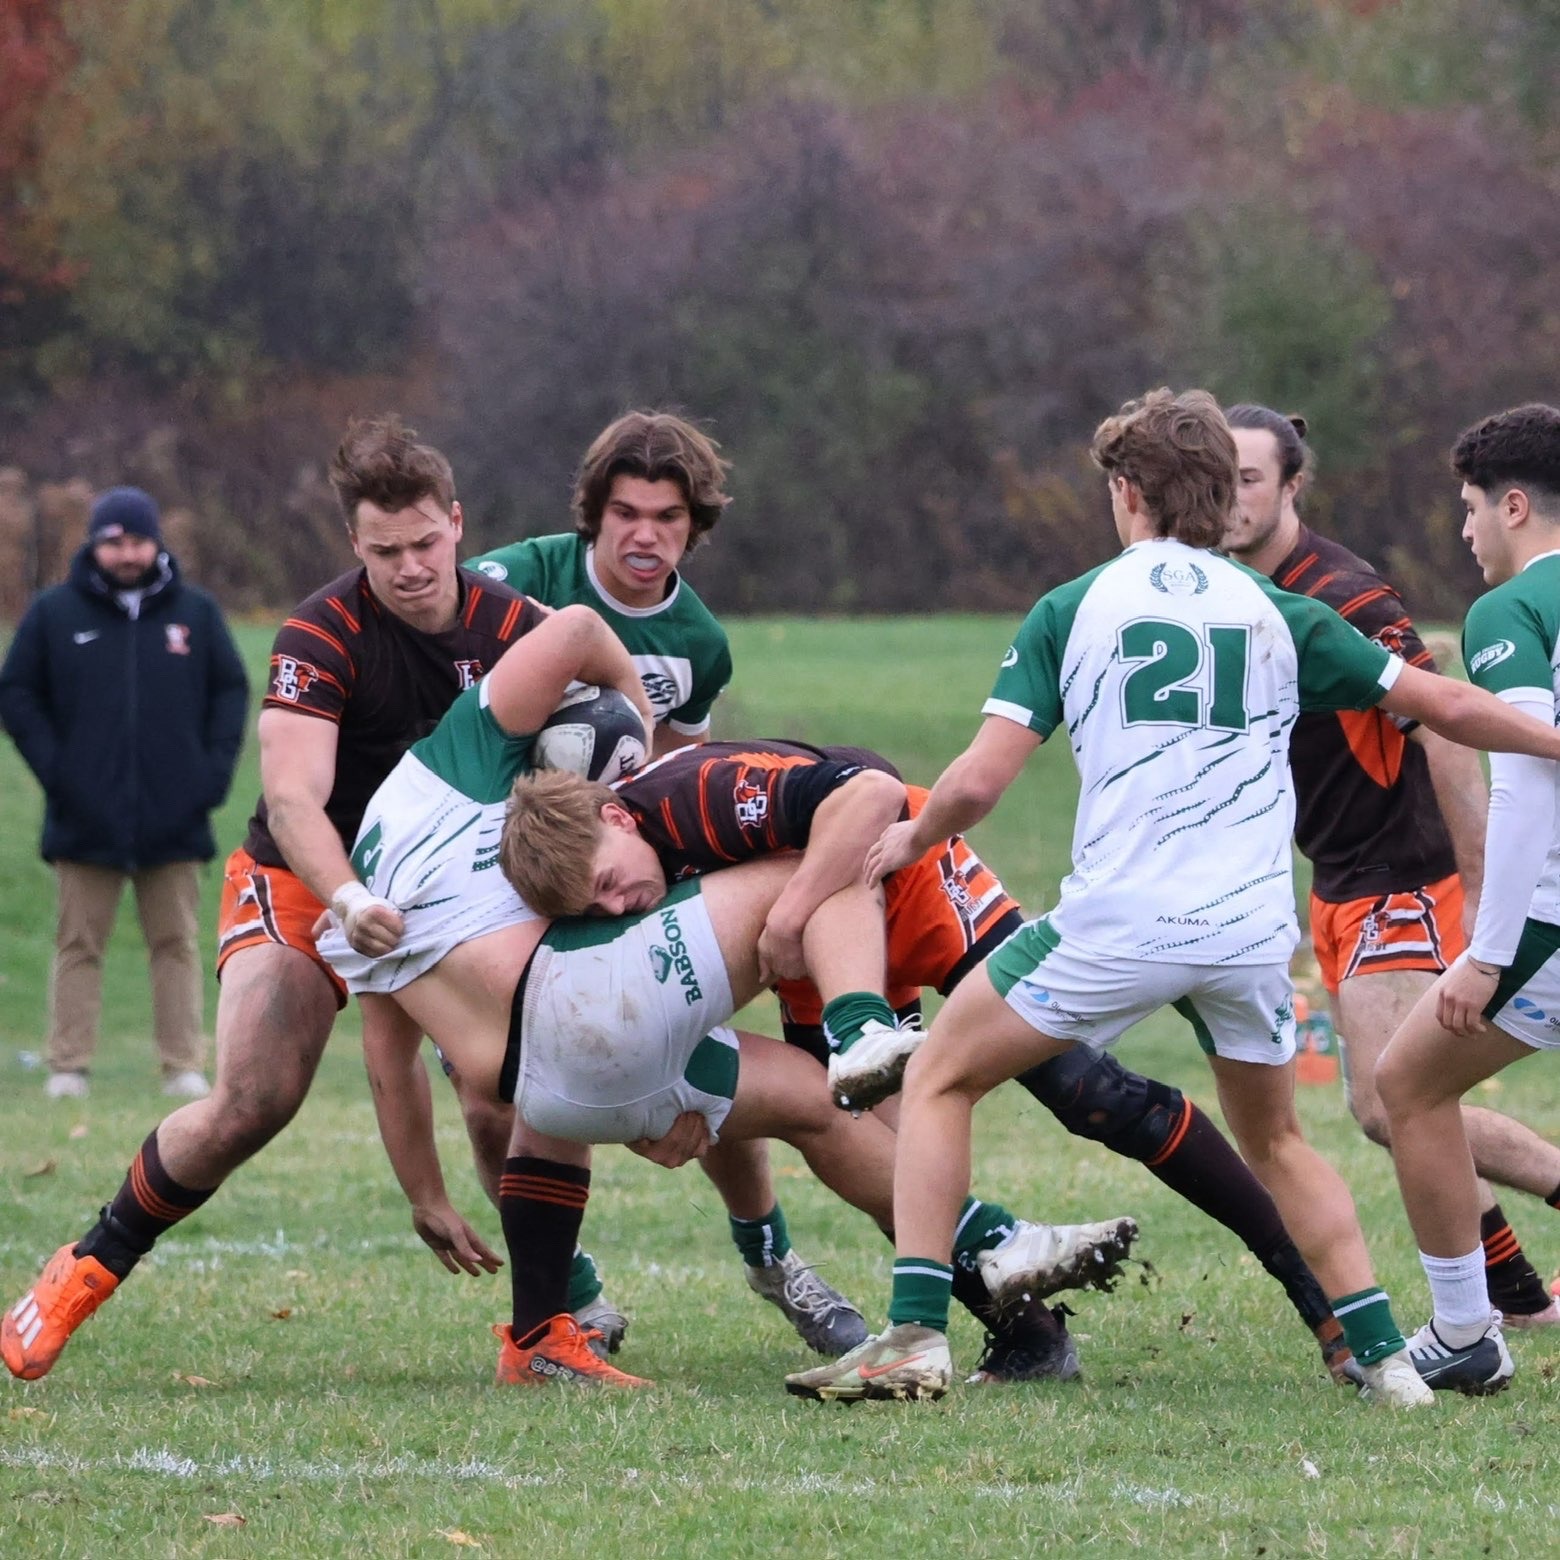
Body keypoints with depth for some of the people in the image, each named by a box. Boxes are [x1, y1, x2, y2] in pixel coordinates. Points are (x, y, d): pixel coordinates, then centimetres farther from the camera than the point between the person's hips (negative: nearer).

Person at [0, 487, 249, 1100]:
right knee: (79, 945, 1)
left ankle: (185, 1067, 5)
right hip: (86, 818, -1)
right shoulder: (54, 613, 3)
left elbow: (231, 691, 13)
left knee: (177, 944, 3)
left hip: (174, 818, 1)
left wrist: (214, 768, 0)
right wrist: (52, 766, -6)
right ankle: (68, 1068, 3)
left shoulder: (196, 613, 8)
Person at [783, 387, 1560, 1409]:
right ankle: (1386, 1356, 14)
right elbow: (1445, 707, 14)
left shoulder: (1072, 609, 3)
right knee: (1276, 1143, 26)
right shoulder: (1279, 614, 10)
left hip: (1119, 924, -3)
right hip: (1254, 929, 4)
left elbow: (980, 782, -4)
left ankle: (916, 1337, 0)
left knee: (939, 1081, 12)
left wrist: (907, 842, 16)